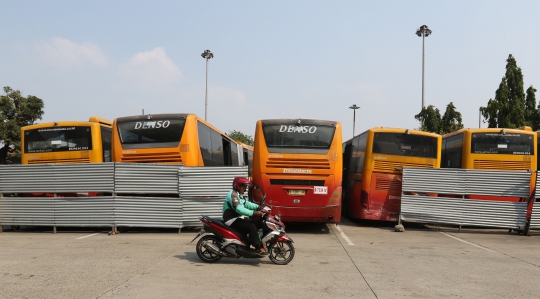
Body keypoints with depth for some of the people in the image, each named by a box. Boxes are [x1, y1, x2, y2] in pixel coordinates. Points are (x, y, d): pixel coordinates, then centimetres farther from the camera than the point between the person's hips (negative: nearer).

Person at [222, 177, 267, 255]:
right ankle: (258, 248, -18)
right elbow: (239, 209, -31)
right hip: (232, 220, -10)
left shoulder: (239, 195, 14)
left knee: (256, 224, 7)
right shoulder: (233, 194, -19)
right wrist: (254, 212, -36)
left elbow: (246, 203, 14)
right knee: (252, 226, -22)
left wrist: (258, 207, -1)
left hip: (238, 217, 10)